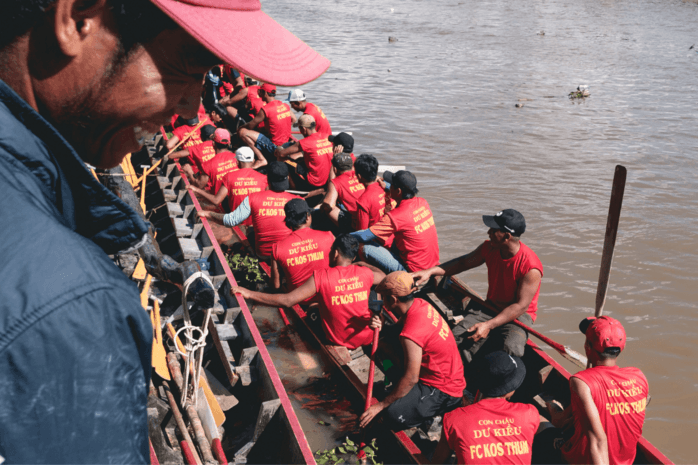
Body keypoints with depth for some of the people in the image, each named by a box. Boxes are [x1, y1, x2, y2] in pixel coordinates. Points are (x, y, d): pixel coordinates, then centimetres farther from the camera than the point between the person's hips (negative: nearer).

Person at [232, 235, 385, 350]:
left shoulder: (321, 277, -21)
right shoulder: (365, 273, -11)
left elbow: (287, 301, -25)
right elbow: (384, 277, 13)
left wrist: (249, 294, -19)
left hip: (339, 341, -2)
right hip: (368, 337, 2)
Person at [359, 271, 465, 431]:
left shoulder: (412, 334, -30)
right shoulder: (419, 304, -4)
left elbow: (411, 379, -25)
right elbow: (398, 330, 14)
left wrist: (381, 405, -16)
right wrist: (381, 328, -9)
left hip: (444, 392, -10)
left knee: (393, 416, -27)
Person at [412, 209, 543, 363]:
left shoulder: (531, 268, -24)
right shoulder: (489, 248, -5)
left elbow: (521, 306, -22)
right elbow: (463, 263, 9)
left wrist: (489, 325, -28)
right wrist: (431, 271, -3)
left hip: (518, 315, -5)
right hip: (490, 307, 5)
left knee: (510, 350, -35)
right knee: (457, 338, -19)